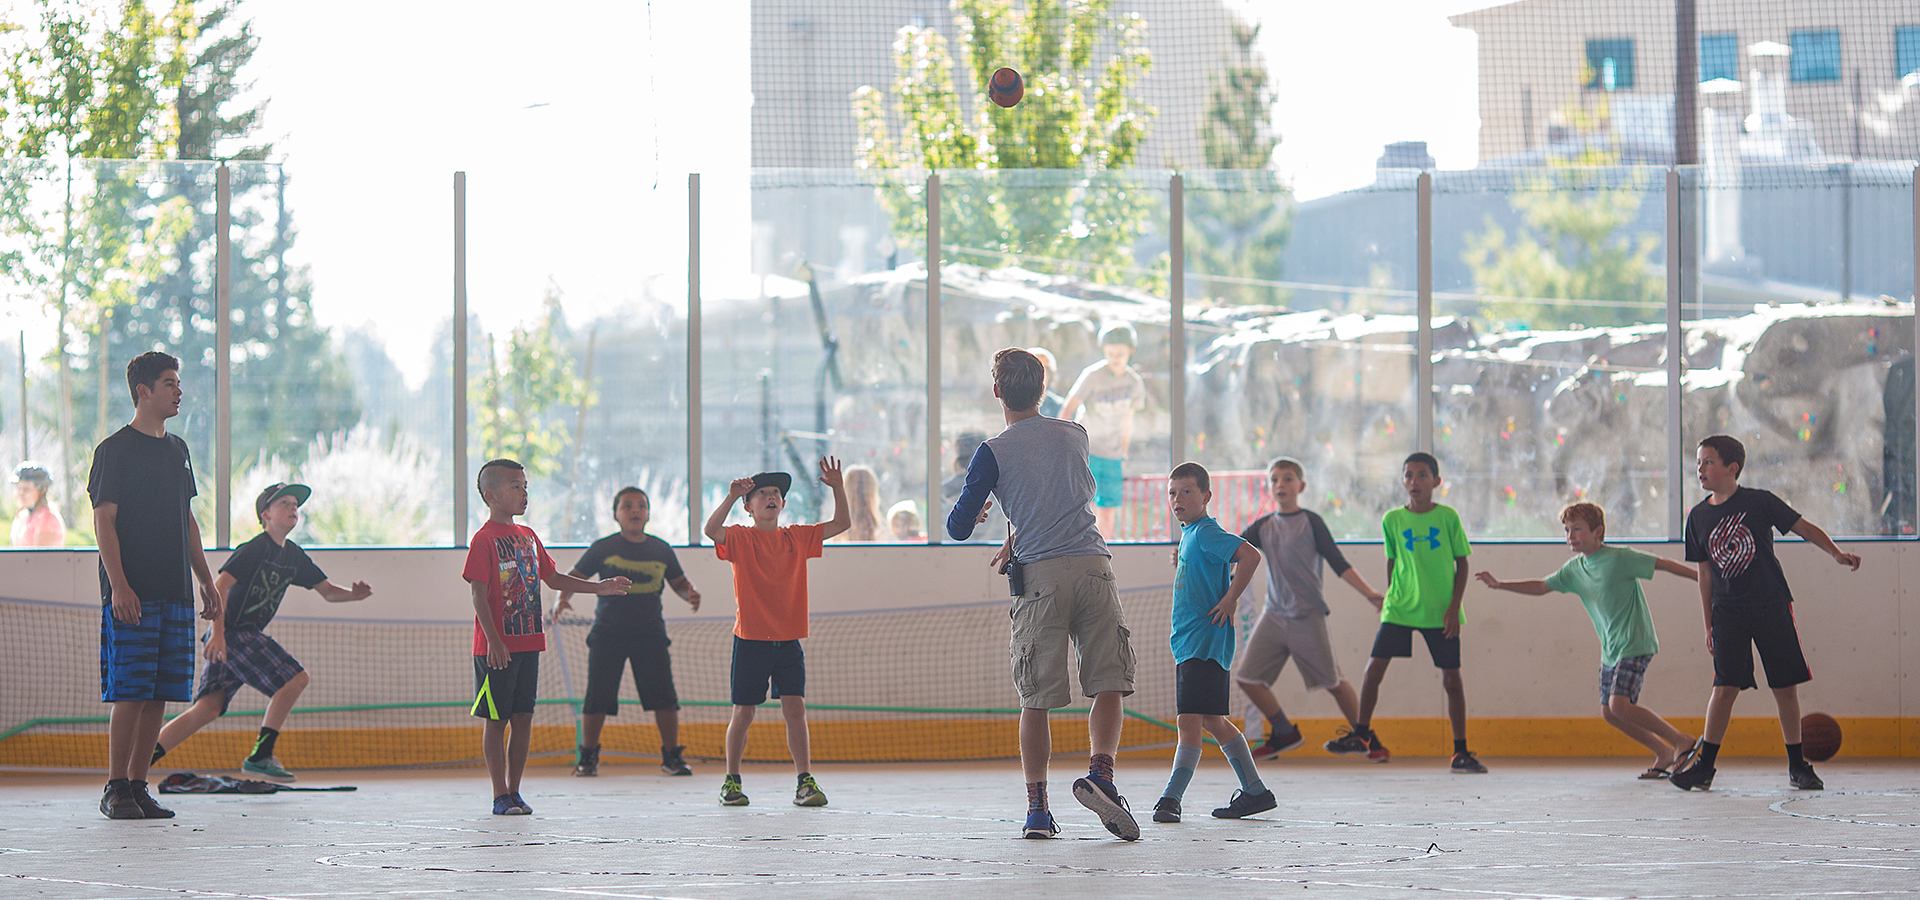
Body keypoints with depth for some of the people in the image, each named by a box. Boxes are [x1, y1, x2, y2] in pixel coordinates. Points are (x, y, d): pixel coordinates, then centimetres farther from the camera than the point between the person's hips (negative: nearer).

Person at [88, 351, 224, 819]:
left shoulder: (177, 450, 17)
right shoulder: (114, 450, -4)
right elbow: (104, 521, -9)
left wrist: (206, 581, 19)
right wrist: (119, 586, -17)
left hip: (174, 594, 7)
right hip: (131, 595, -7)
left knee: (160, 695, 4)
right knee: (130, 694, -9)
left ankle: (137, 785, 10)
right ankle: (116, 789, -3)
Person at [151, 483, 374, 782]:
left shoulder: (294, 556, 14)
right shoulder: (255, 549, -12)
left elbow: (327, 591, 18)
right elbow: (220, 586, -20)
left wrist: (352, 594, -4)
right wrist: (218, 632, -29)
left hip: (249, 636, 9)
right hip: (231, 633, -9)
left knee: (209, 707, 1)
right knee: (296, 677, -15)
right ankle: (260, 756, -10)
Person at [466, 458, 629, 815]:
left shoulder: (529, 537, 14)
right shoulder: (484, 540, -9)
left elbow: (553, 578, 22)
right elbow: (479, 595, -13)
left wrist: (599, 588, 17)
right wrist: (493, 640, -20)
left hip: (528, 644, 7)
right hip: (496, 647, -7)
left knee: (524, 719, 7)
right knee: (496, 720, -1)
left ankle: (514, 792, 14)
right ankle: (501, 796, 3)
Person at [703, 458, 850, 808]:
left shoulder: (797, 537, 8)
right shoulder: (740, 538, -3)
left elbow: (840, 523, 6)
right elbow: (711, 529, -23)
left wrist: (838, 488, -8)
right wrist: (732, 496, -34)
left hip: (788, 641, 3)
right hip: (750, 640, -3)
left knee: (795, 708, -6)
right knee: (743, 712, 4)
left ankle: (805, 781, -5)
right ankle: (731, 781, 17)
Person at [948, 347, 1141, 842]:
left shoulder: (993, 453, 0)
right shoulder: (1075, 435, 14)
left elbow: (958, 528, 4)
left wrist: (966, 513, 27)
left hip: (1040, 578, -2)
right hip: (1093, 565, 2)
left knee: (1037, 700, 4)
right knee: (1109, 684, 4)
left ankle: (1037, 807, 5)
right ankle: (1100, 772, -17)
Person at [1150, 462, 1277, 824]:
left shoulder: (1206, 532, -13)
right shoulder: (1189, 534, 16)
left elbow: (1250, 556, -26)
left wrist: (1231, 600, -21)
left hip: (1204, 642, -11)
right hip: (1188, 642, 11)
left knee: (1190, 719, -13)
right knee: (1211, 720, 15)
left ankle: (1171, 799, -14)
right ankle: (1255, 792, 23)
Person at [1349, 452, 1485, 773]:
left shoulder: (1447, 517, -2)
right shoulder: (1392, 520, 2)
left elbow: (1461, 563, 3)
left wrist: (1454, 606, -4)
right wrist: (1391, 597, 12)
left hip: (1441, 613, -1)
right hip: (1399, 610, 1)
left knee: (1451, 677, -1)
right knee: (1375, 667, -8)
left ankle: (1461, 752, 8)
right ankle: (1362, 732, 13)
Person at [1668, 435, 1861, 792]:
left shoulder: (1759, 501, -4)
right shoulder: (1698, 517, 6)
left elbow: (1805, 528, 0)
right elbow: (1705, 572, 12)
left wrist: (1837, 554, -15)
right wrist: (1709, 625, 10)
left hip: (1772, 605, -2)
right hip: (1727, 611, 2)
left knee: (1785, 686, 1)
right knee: (1726, 685, -9)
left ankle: (1797, 765, 12)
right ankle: (1704, 766, -5)